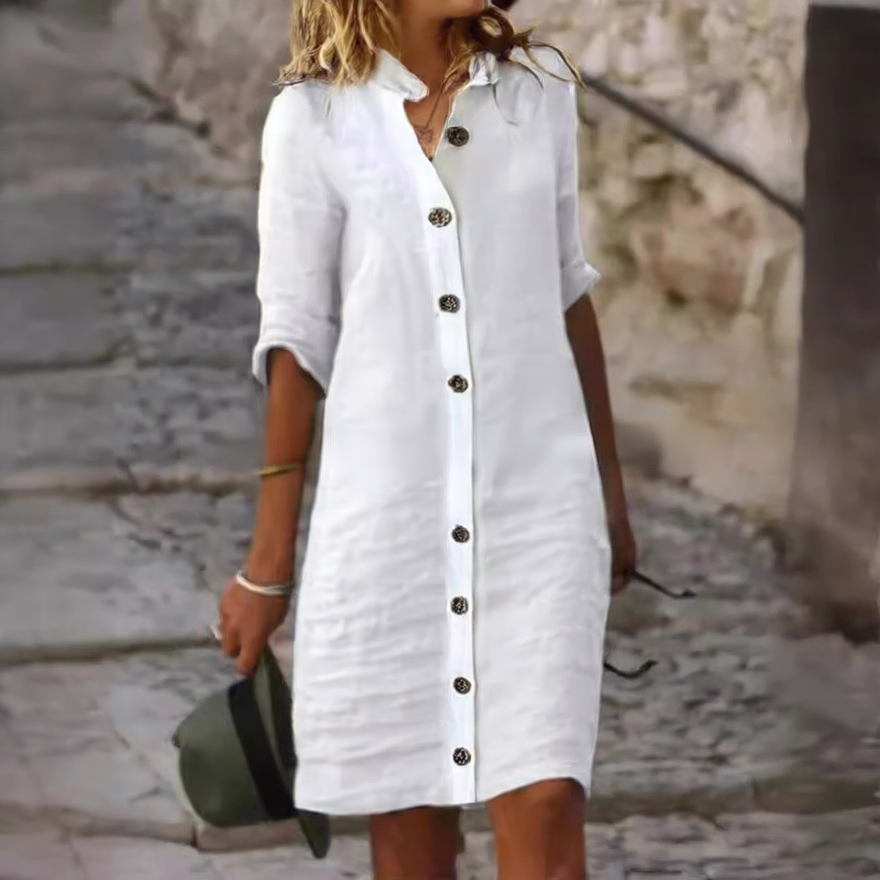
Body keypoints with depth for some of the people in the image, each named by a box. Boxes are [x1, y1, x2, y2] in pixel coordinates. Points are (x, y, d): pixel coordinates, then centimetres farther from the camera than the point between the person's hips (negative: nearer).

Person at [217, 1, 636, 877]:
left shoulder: (536, 90, 4)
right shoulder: (314, 118, -4)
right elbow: (296, 342, 0)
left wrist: (610, 490, 19)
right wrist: (267, 566, 2)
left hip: (536, 508, 1)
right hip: (387, 509, -1)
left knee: (545, 809, -9)